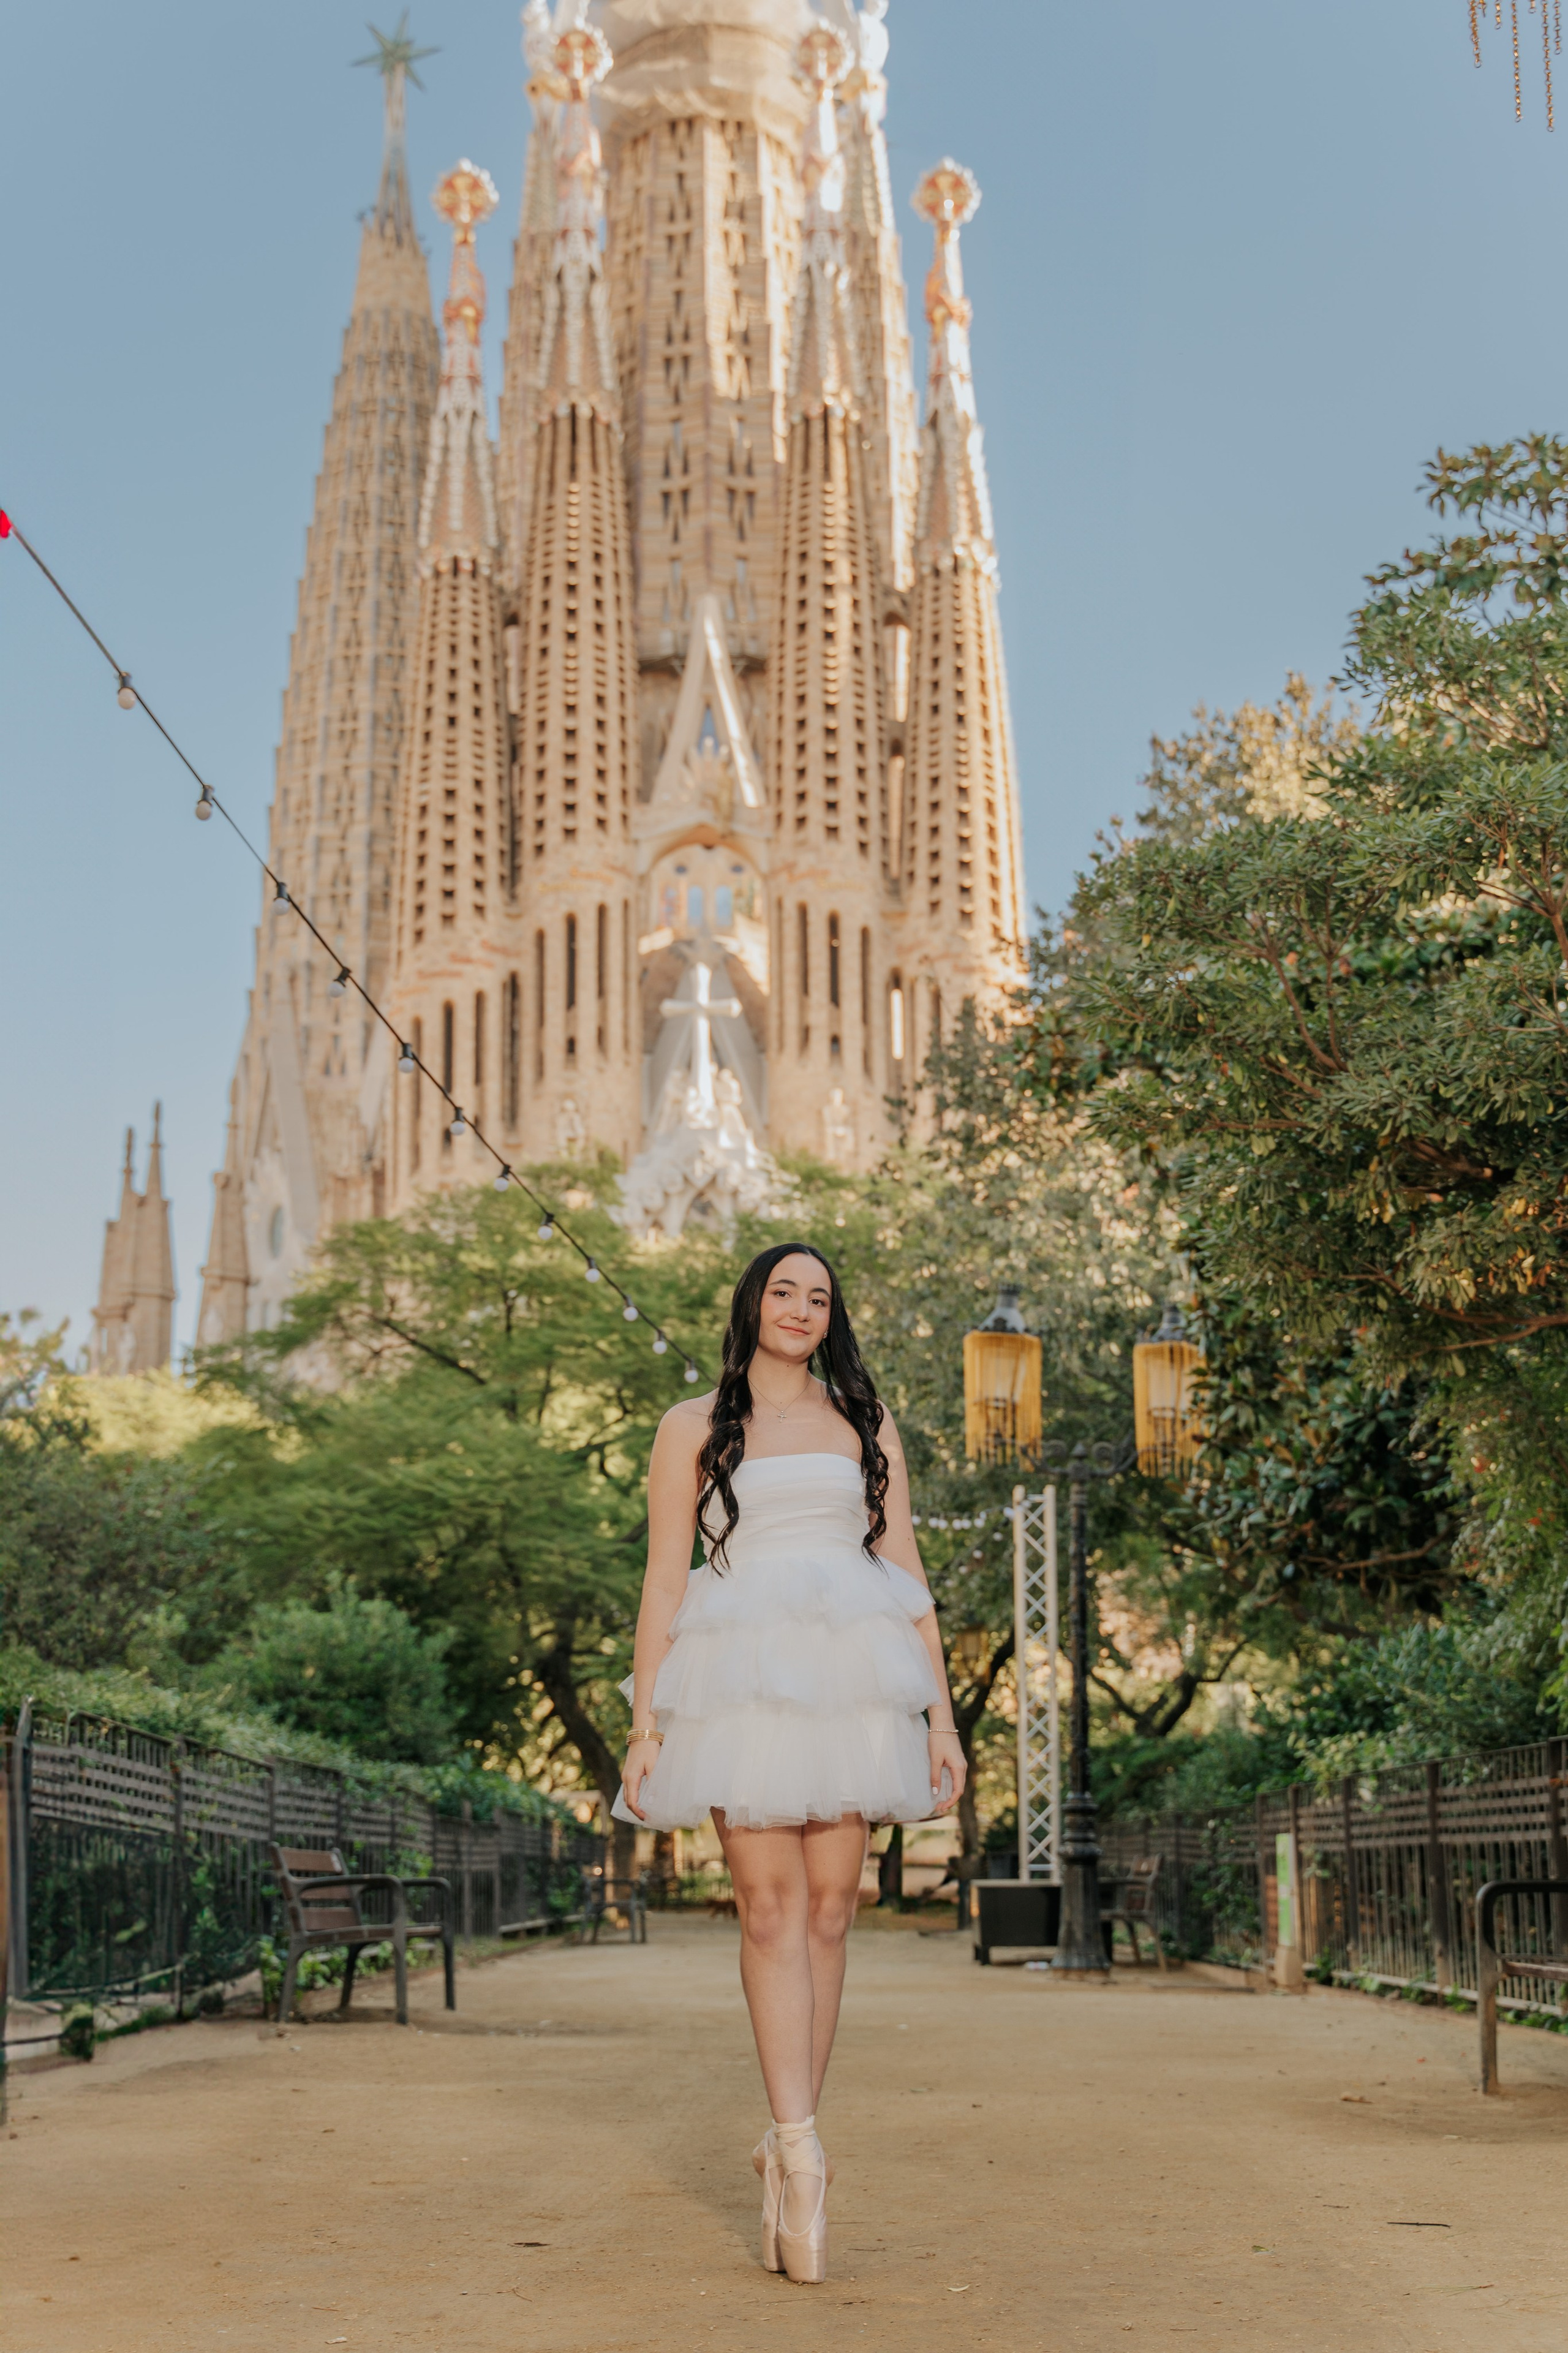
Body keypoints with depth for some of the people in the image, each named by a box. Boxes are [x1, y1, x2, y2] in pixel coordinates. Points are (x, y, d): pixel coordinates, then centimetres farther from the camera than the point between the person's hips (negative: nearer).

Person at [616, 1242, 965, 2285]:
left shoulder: (866, 1423, 17)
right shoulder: (695, 1427, 11)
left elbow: (906, 1570, 13)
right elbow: (664, 1579, 7)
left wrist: (941, 1715, 6)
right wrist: (646, 1723, -2)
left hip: (848, 1687, 2)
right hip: (741, 1680, -2)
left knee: (829, 1909, 0)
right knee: (772, 1906, -11)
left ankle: (788, 2151, 9)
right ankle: (802, 2154, -14)